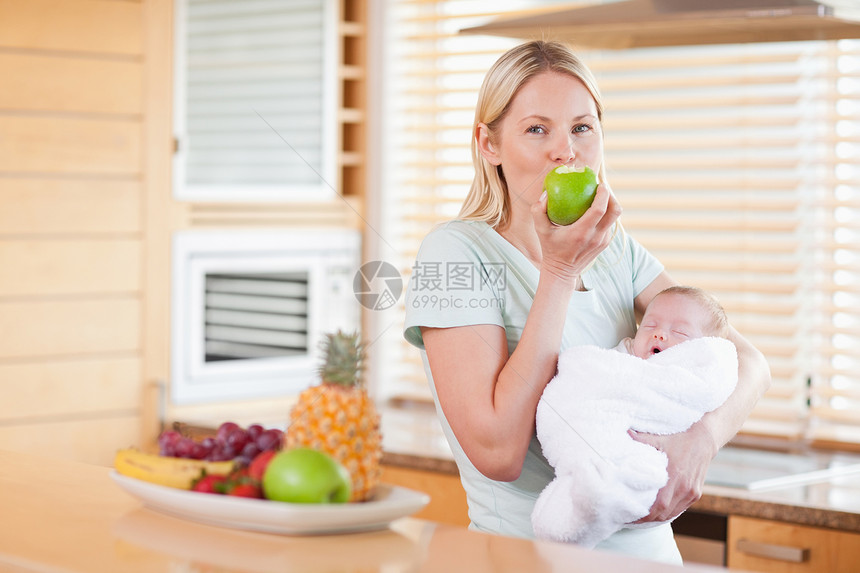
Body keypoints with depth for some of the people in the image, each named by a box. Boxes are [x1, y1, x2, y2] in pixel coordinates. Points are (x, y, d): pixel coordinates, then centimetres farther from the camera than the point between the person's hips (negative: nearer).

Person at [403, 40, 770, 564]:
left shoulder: (617, 251, 8)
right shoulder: (456, 252, -8)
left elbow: (750, 363, 4)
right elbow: (497, 453, -17)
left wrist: (703, 435, -17)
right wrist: (560, 272, -16)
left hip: (649, 548, 6)